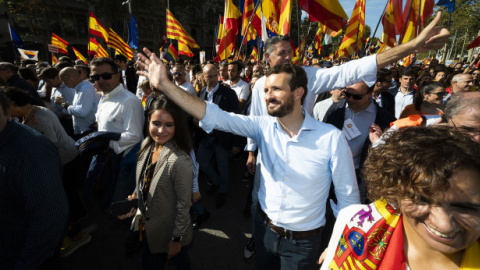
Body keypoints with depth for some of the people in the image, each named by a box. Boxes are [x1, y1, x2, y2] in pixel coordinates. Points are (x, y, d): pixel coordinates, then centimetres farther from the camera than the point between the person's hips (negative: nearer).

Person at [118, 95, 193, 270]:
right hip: (148, 225, 7)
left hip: (167, 232, -6)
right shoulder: (147, 144, -9)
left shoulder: (180, 161, -33)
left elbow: (183, 205, -23)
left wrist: (177, 239, -14)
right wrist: (135, 196, -3)